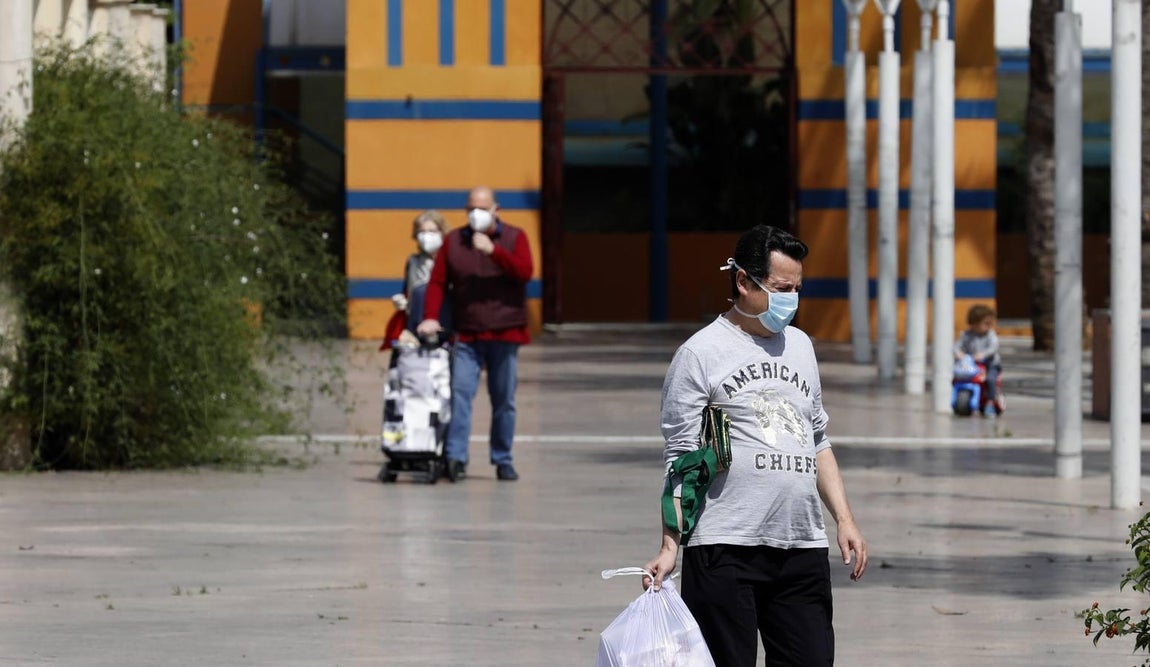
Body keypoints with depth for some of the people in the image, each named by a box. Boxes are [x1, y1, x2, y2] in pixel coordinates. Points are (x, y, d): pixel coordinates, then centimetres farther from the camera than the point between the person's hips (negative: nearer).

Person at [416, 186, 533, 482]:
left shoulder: (515, 238, 6)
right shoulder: (453, 241, 9)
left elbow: (524, 272, -10)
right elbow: (438, 281, 6)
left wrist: (494, 251, -22)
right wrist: (431, 316, -8)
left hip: (504, 335, 0)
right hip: (466, 335, 0)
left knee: (504, 400, 4)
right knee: (460, 393, -14)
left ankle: (503, 460, 13)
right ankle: (455, 457, -19)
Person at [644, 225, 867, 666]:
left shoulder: (800, 346, 18)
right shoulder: (700, 354, -1)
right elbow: (680, 460, -4)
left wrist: (845, 519, 16)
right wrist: (669, 547, -11)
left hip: (803, 547, 6)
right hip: (725, 549, -6)